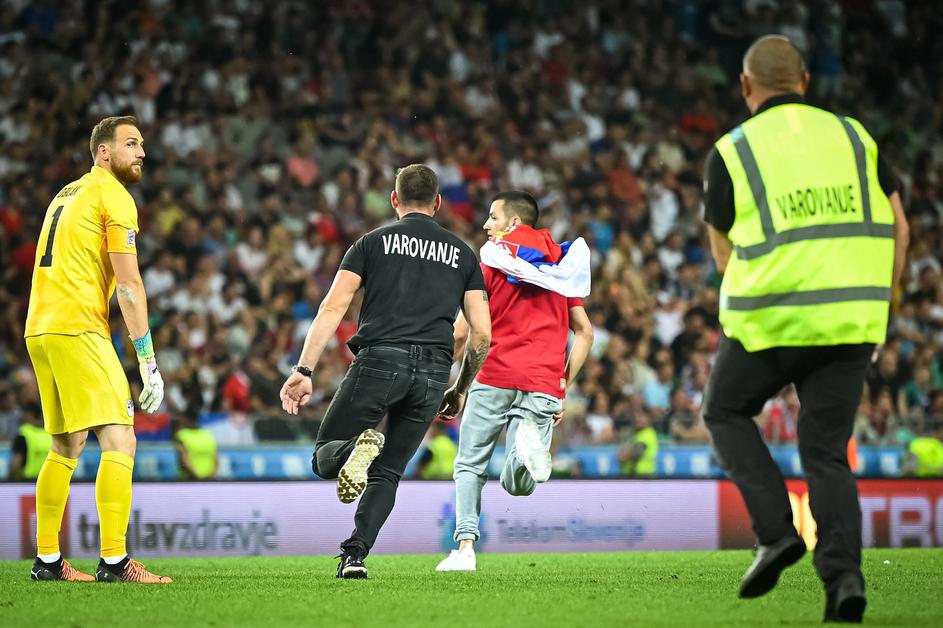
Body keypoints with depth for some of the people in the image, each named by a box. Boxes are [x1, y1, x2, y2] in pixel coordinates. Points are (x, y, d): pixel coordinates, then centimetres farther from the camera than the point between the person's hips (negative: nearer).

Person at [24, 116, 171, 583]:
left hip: (39, 329, 9)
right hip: (78, 329, -9)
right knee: (119, 440, -11)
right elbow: (128, 286, -10)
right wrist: (147, 360, -9)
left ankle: (46, 560, 16)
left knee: (66, 447, 15)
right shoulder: (114, 197, -5)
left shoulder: (66, 194, 22)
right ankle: (114, 561, -18)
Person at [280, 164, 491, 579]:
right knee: (387, 474, 13)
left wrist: (304, 370, -4)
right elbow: (482, 333, 13)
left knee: (324, 458, 6)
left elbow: (334, 307, 1)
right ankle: (355, 554, -6)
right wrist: (460, 390, 26)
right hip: (433, 372, 2)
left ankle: (355, 449, -29)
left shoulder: (373, 242, 13)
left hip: (379, 359, -2)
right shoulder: (462, 253, 19)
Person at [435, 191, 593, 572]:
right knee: (518, 485, 2)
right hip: (545, 383, 3)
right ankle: (530, 444, -32)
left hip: (496, 376, -3)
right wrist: (564, 387, 17)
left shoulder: (495, 257, 4)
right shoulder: (560, 262, 18)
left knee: (469, 466, 11)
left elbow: (462, 330, 0)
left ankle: (465, 548, -6)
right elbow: (584, 331, 15)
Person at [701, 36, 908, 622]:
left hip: (771, 320, -3)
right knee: (827, 453, 10)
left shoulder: (731, 152, 1)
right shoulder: (853, 135, 10)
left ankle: (776, 531, 5)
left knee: (727, 413, 22)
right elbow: (899, 228, 8)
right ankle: (844, 575, -8)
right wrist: (875, 310, 15)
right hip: (850, 320, 3)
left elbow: (725, 254, 7)